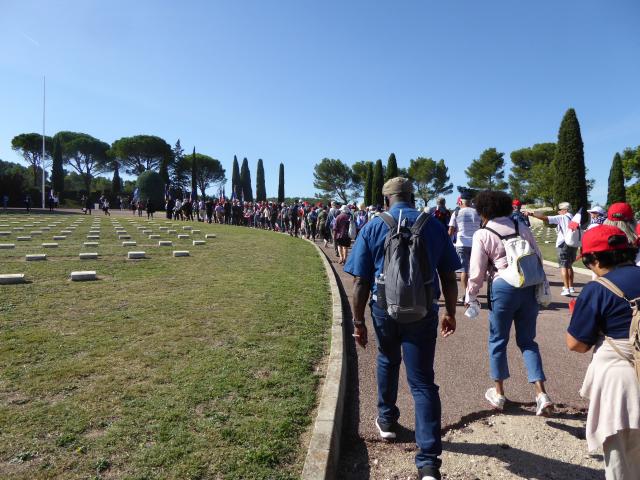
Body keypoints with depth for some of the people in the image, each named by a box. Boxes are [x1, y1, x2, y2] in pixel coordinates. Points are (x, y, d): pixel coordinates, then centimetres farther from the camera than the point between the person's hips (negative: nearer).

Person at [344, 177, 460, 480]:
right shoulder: (434, 227, 1)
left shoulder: (372, 228, -3)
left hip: (384, 308, 1)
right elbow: (449, 278, 4)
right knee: (422, 381, 5)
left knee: (387, 361, 27)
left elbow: (361, 282, -6)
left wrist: (358, 321, 1)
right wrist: (451, 313, 15)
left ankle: (387, 420, 43)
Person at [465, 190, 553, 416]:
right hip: (529, 287, 5)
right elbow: (538, 257, 10)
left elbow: (477, 271, -6)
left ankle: (499, 393, 26)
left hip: (503, 288, -4)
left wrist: (470, 297, 6)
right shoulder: (521, 227, 7)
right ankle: (541, 394, 7)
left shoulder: (482, 234, -6)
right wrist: (539, 286, 21)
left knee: (498, 341, 13)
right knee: (527, 341, 15)